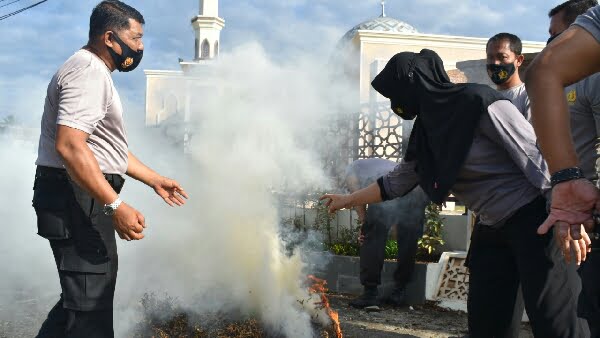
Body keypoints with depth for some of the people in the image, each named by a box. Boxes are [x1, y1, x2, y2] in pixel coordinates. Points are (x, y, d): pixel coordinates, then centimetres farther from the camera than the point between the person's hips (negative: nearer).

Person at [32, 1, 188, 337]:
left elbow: (108, 148, 28)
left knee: (82, 297, 18)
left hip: (84, 199, 11)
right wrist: (116, 205, -30)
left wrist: (155, 179, 27)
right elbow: (70, 146, -28)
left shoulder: (96, 74, 21)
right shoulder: (89, 71, -14)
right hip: (77, 200, -11)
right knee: (90, 303, -6)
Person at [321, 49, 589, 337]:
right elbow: (395, 182, 22)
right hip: (490, 230, 8)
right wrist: (348, 200, 28)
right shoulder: (426, 132, 9)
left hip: (533, 218, -8)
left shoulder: (478, 102, -16)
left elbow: (536, 155, -18)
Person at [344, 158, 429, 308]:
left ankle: (370, 293, 6)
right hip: (419, 188, 6)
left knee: (372, 240, 5)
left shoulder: (352, 168, 31)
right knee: (408, 242, 16)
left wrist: (364, 224, 19)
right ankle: (399, 291, 23)